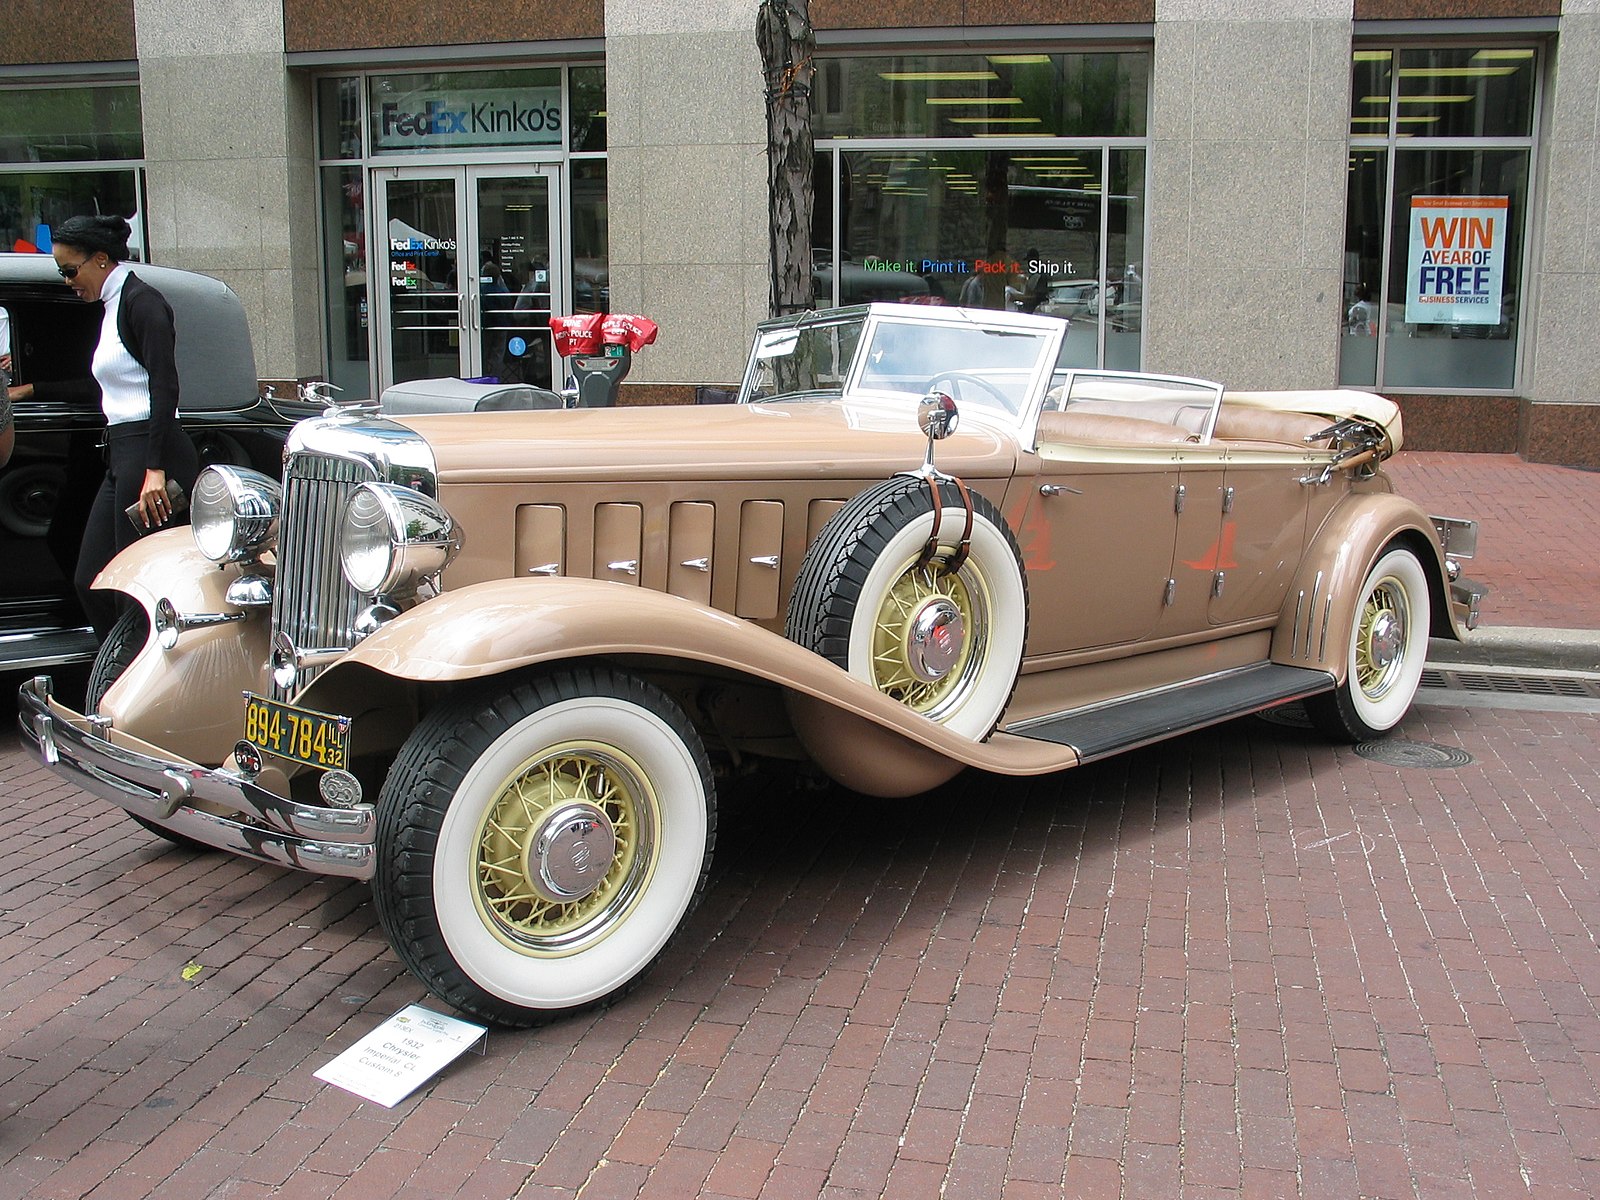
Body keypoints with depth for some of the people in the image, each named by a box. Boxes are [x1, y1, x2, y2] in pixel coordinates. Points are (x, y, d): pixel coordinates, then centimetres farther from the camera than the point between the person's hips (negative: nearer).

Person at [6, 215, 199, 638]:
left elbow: (165, 389, -19)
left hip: (150, 454, -10)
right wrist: (32, 389, 40)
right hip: (121, 456, 10)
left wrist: (155, 470, -26)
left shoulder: (141, 302, -8)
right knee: (91, 582, 9)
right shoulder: (112, 308, 20)